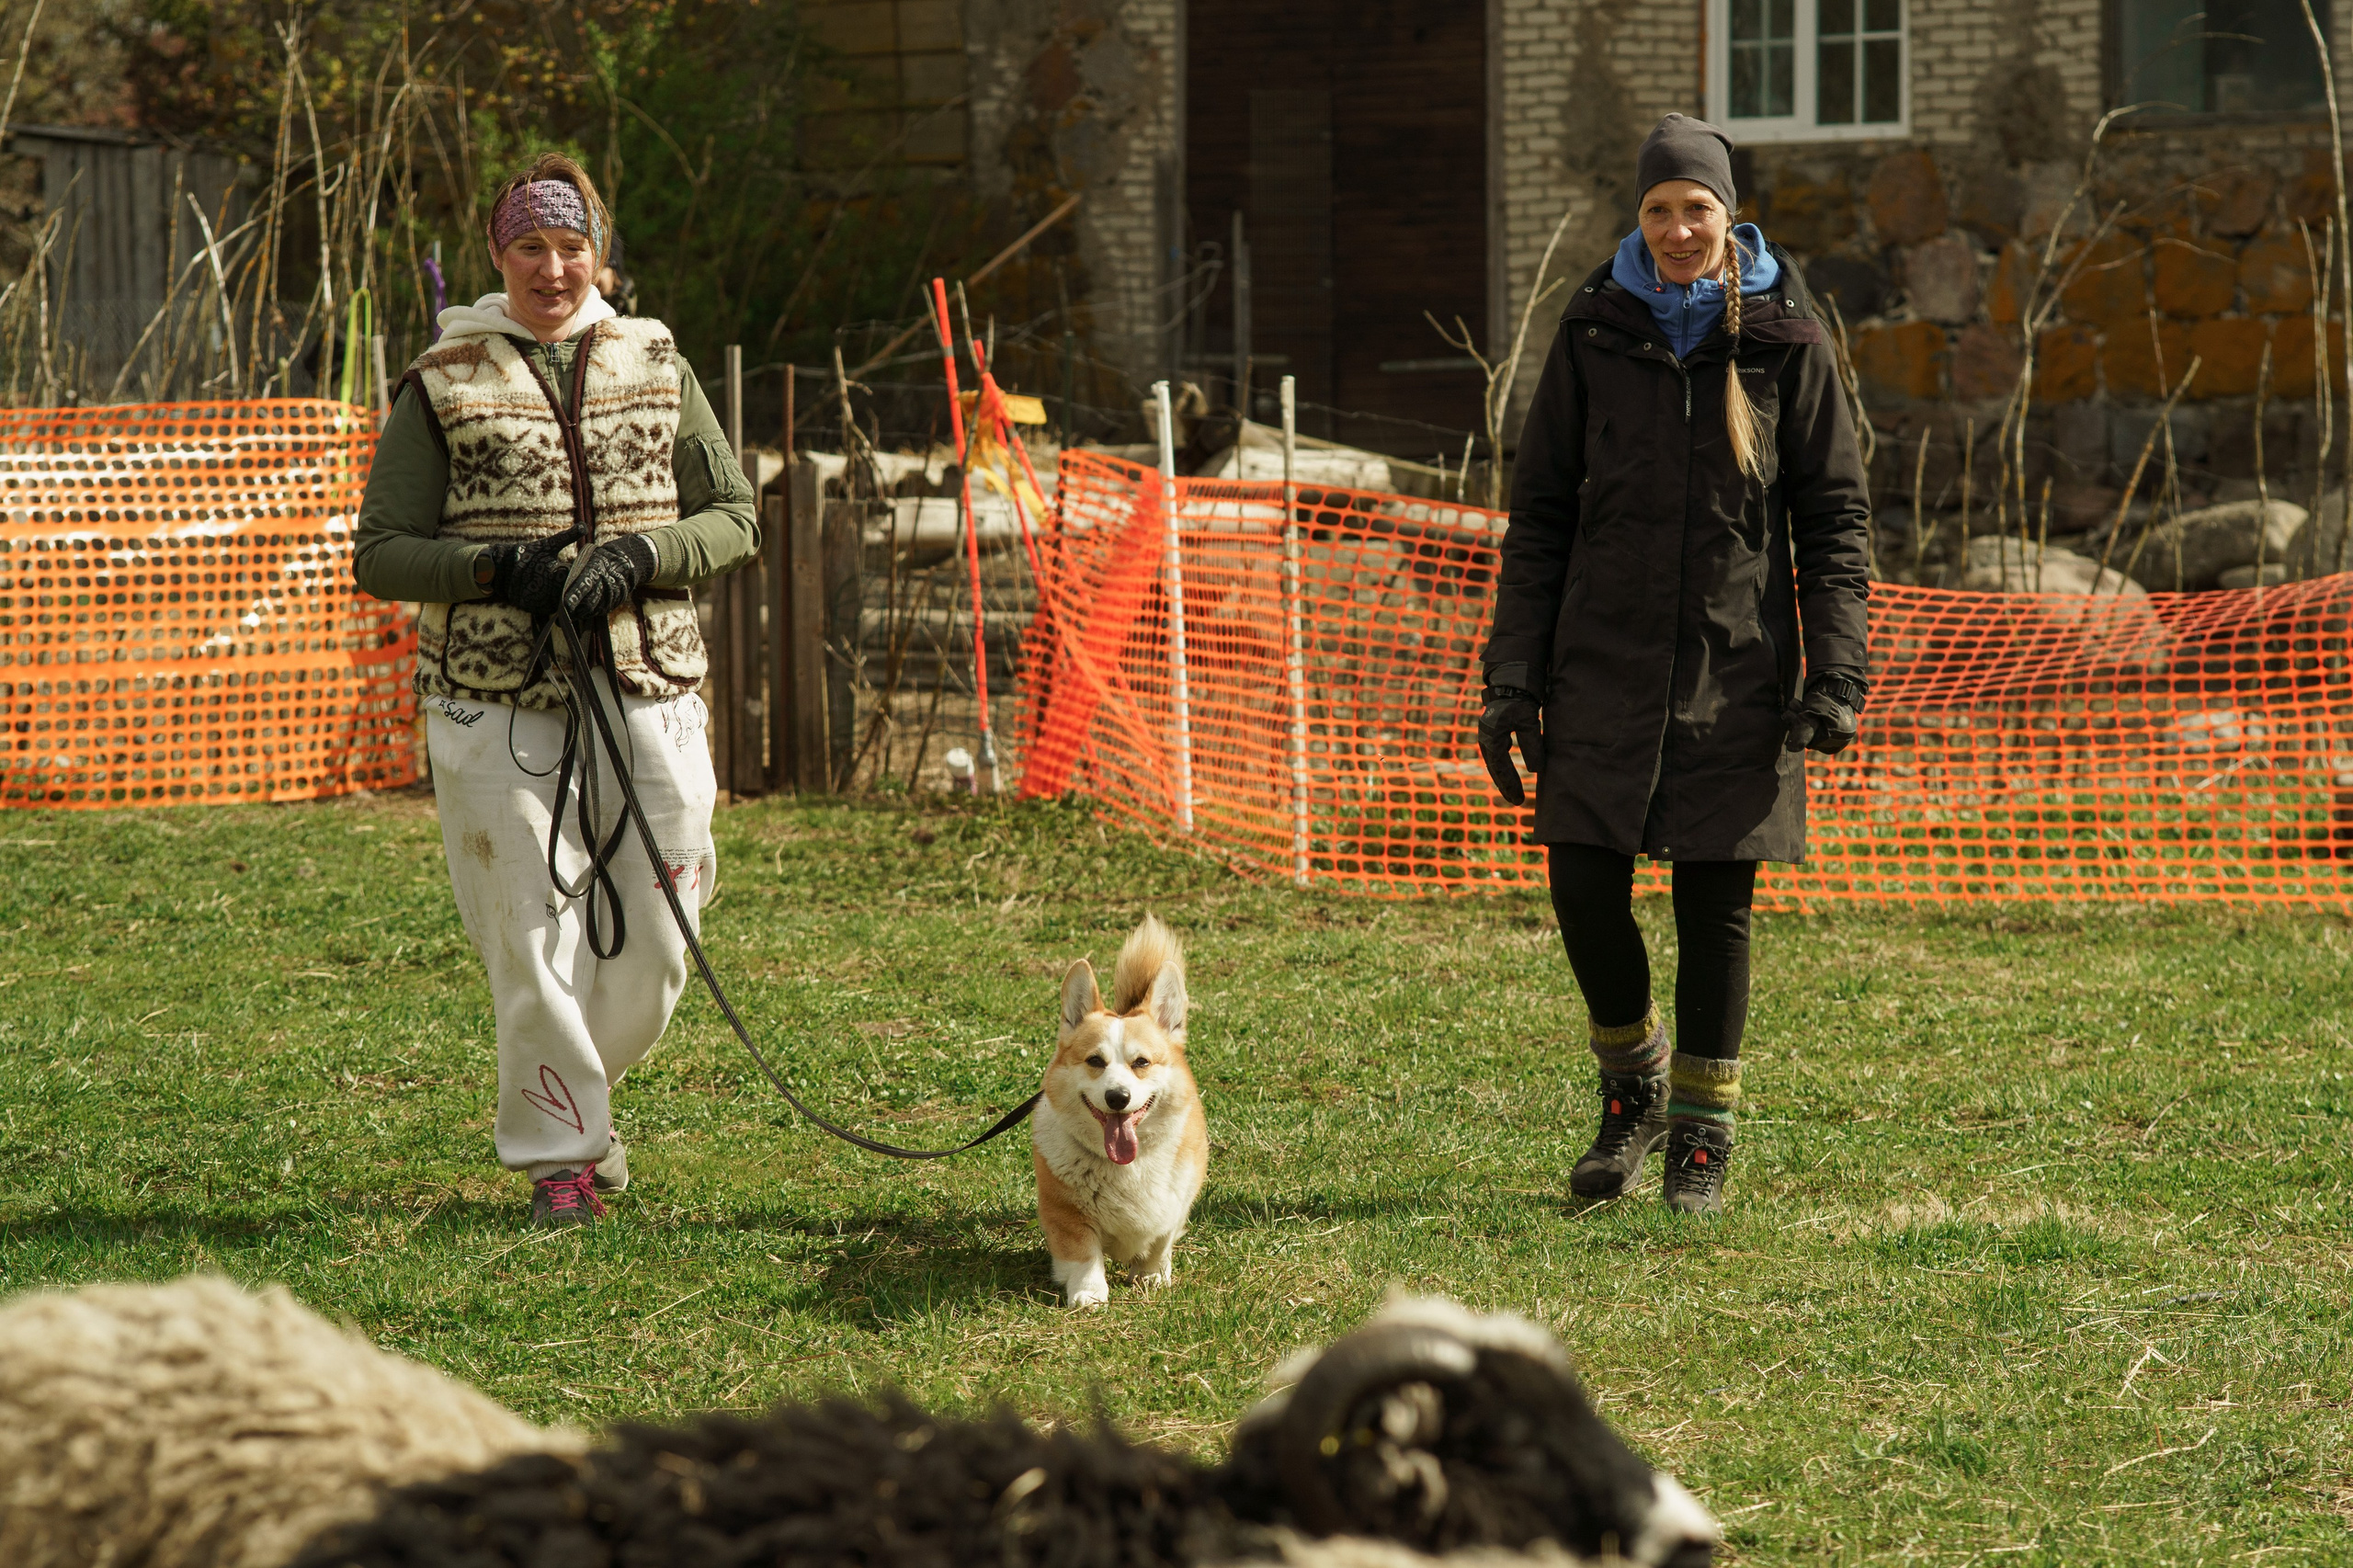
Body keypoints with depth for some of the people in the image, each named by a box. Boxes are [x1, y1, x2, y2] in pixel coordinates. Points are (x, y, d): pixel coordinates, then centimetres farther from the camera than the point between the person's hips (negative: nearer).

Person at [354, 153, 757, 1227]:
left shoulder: (655, 368, 11)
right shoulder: (443, 383, 4)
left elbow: (734, 517, 12)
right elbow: (381, 554, 2)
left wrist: (637, 557, -7)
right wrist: (500, 568, -14)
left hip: (646, 692, 2)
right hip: (495, 702, -2)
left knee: (653, 937, 2)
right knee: (530, 936, -4)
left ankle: (578, 1088, 29)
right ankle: (559, 1151, 10)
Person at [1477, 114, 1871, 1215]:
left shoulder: (1783, 339, 0)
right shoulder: (1595, 333, 4)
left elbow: (1833, 515, 3)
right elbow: (1539, 513, 7)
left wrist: (1835, 674, -6)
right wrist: (1512, 677, 1)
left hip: (1736, 665, -1)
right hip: (1606, 659, 1)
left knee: (1716, 905, 1)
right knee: (1584, 888, -5)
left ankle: (1703, 1135, 13)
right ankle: (1633, 1085, 21)